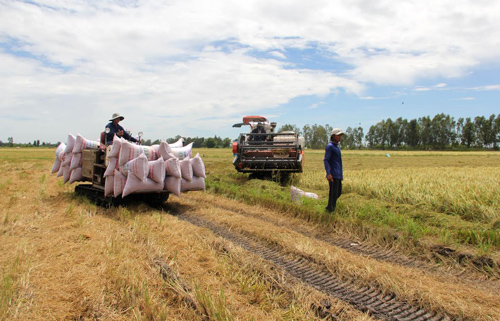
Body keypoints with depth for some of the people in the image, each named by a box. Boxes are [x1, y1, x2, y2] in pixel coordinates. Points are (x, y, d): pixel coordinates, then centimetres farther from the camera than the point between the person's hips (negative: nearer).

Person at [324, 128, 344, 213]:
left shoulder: (337, 147, 19)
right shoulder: (330, 146, -8)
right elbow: (326, 160, -15)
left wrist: (341, 174, 24)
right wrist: (328, 173, -25)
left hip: (338, 175, 9)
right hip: (333, 175, -9)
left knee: (339, 192, 12)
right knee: (333, 192, -7)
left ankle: (331, 205, 26)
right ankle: (330, 209, 1)